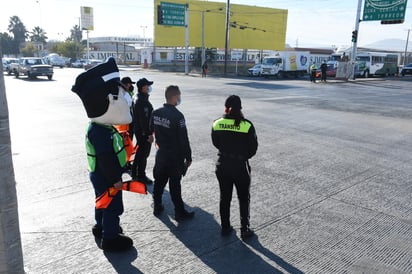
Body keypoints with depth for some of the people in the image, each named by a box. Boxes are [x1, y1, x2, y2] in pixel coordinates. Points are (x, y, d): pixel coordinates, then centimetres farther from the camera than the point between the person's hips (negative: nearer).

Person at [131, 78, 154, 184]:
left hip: (138, 130, 10)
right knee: (143, 153, 0)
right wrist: (149, 133, -23)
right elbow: (144, 119, -26)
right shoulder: (142, 100, -23)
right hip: (144, 132, -10)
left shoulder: (136, 98, 10)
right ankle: (141, 176, 11)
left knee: (139, 151, 21)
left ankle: (134, 172, 33)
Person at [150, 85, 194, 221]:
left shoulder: (156, 113, -3)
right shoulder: (177, 116, -23)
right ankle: (180, 212, 17)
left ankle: (157, 207, 33)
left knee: (159, 181, 18)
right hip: (175, 156, -6)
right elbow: (184, 140, -20)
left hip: (161, 154, 6)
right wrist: (188, 157, -11)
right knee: (174, 185, 4)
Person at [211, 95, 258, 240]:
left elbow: (216, 143, 5)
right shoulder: (246, 125, -16)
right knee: (243, 199, 15)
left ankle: (225, 228, 30)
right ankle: (245, 230, 24)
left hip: (222, 166, 3)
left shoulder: (217, 124, -8)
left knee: (224, 198, 18)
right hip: (241, 167, -2)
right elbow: (253, 148, -7)